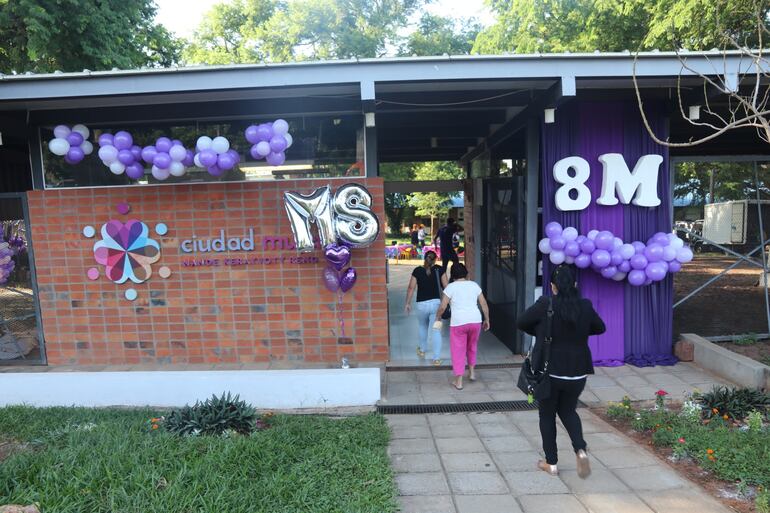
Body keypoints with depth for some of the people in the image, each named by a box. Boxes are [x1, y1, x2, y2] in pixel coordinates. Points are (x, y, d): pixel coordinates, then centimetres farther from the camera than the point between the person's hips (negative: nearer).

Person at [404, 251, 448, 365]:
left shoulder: (417, 270, -1)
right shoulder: (439, 269, -1)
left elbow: (411, 288, -3)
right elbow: (445, 286, -2)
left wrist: (408, 303, 4)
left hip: (422, 304, 1)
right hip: (436, 303, -1)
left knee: (422, 326, 25)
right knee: (436, 331, 4)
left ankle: (422, 350, 42)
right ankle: (436, 358, 1)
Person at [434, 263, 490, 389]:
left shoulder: (450, 287, -3)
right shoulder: (474, 285, 8)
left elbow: (442, 307, -7)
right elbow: (484, 304, 8)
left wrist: (437, 318, 10)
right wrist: (487, 320, 18)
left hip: (458, 322, -4)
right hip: (475, 320, 4)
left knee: (458, 351, 7)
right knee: (472, 347, 27)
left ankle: (458, 382, 12)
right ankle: (472, 372, 33)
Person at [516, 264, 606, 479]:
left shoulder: (545, 305, -17)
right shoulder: (585, 307, -6)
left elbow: (522, 323, -5)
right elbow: (600, 328, 12)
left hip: (549, 371, -3)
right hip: (577, 373, 3)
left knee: (547, 415, 14)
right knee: (568, 411, 25)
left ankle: (551, 463, 22)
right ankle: (581, 450, 6)